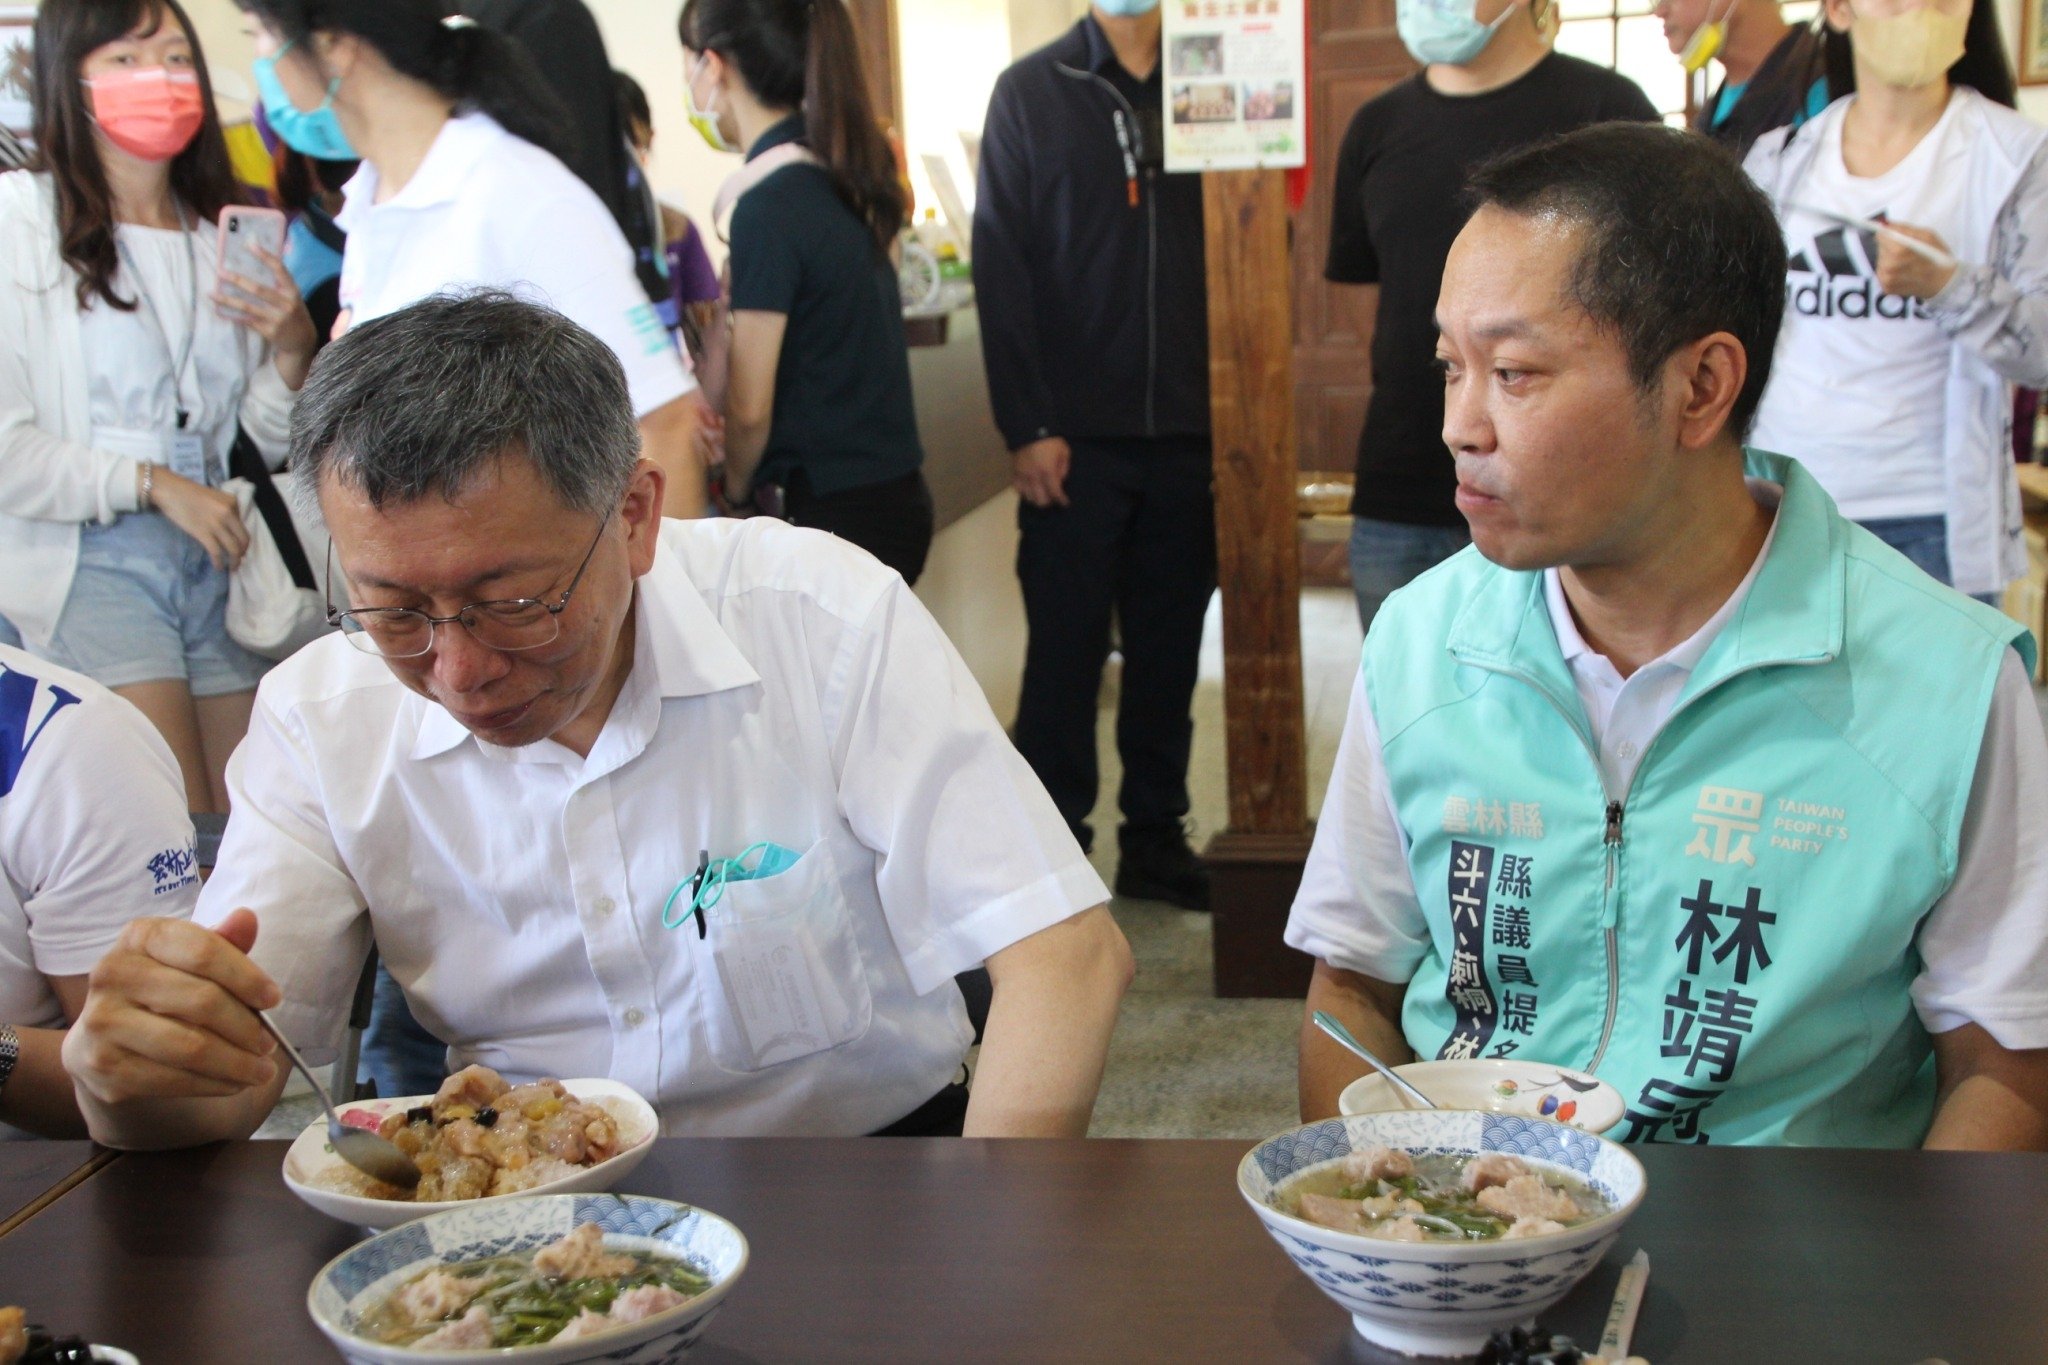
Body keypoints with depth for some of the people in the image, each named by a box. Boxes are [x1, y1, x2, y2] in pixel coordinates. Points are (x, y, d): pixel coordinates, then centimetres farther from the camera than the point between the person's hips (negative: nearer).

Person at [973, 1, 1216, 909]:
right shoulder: (1030, 93, 3)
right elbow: (1001, 267, -2)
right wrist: (1027, 428, -9)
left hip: (1189, 432, 2)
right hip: (1076, 434, -2)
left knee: (1170, 646, 8)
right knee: (1065, 647, 3)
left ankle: (1155, 836, 19)